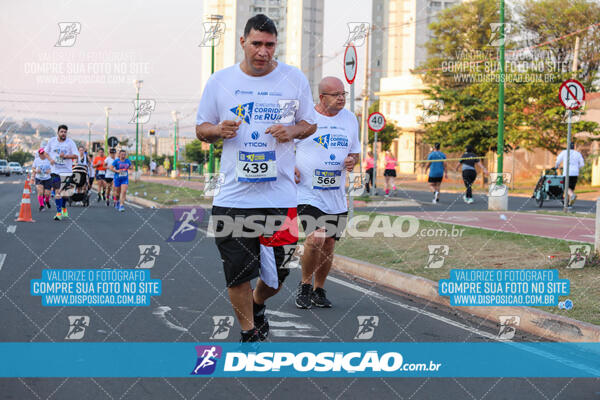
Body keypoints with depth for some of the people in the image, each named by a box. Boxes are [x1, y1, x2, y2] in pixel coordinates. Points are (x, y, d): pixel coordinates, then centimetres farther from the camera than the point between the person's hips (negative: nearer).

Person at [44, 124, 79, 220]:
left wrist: (65, 156, -20)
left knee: (65, 191, 9)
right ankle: (59, 212, -7)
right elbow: (46, 151, 15)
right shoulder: (52, 141, 2)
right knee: (57, 192, -9)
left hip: (67, 170, 0)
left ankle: (64, 207, 35)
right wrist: (50, 159, -4)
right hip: (55, 170, 0)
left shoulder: (70, 142, -4)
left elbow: (76, 155, -6)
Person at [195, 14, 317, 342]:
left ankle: (257, 304, 42)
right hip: (233, 195, 0)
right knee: (237, 272, 1)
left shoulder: (294, 78, 4)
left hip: (280, 195, 1)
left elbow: (310, 123, 14)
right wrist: (218, 130, -12)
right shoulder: (219, 81, 3)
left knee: (277, 272, 8)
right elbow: (201, 129, 11)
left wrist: (293, 131, -9)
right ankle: (249, 333, 22)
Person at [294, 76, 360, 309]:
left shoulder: (350, 119, 10)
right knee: (316, 239, -20)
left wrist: (352, 160, -3)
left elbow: (355, 151, 20)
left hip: (336, 195, 5)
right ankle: (304, 284, 4)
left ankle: (319, 290, 26)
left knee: (329, 244, 8)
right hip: (308, 192, -5)